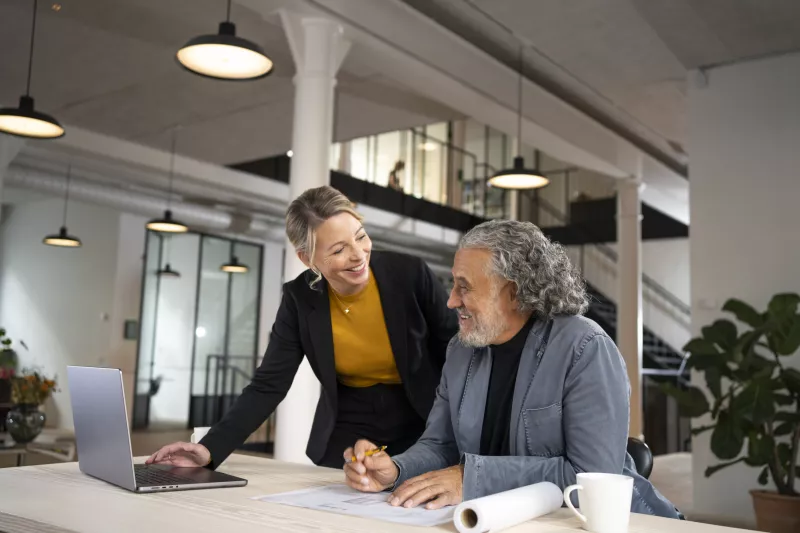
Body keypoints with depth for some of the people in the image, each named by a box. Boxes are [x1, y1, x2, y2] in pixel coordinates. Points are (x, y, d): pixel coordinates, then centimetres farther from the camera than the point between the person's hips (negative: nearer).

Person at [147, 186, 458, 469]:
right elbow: (268, 385, -11)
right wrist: (211, 449, -24)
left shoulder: (410, 274, -19)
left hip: (421, 429, -1)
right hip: (347, 432, 2)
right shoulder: (300, 298, -13)